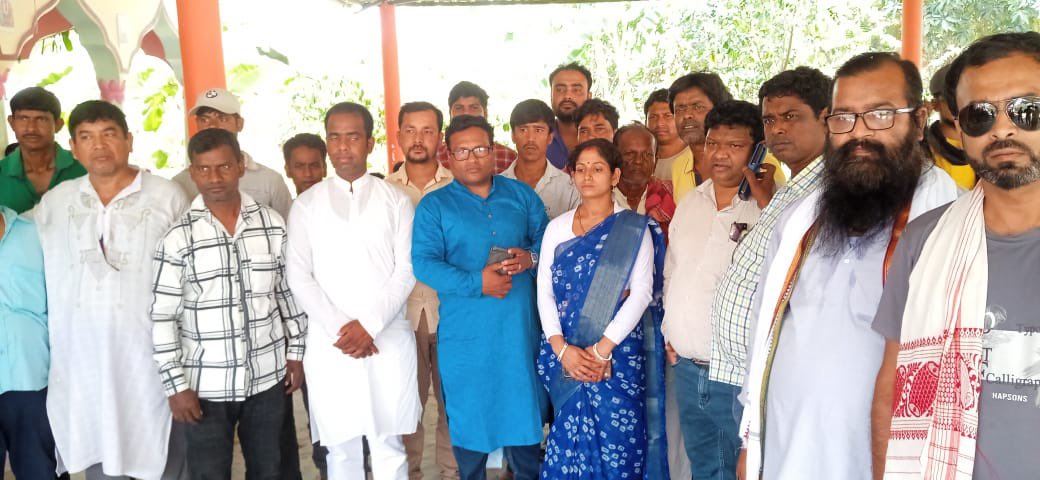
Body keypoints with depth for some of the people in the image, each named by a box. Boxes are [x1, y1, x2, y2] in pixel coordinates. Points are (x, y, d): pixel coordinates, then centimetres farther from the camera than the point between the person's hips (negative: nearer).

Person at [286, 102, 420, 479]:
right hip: (329, 342, 1)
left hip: (388, 338, 0)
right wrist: (339, 328, -10)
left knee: (389, 444, 5)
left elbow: (406, 270, -1)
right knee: (340, 447, 7)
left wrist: (369, 324, -11)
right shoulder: (306, 205, 7)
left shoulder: (395, 201, 5)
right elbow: (298, 276, 1)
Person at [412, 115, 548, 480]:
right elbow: (424, 263, -11)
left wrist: (530, 258, -11)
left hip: (519, 326, 2)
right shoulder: (434, 205, 0)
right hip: (465, 331, -2)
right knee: (469, 414, 10)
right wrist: (477, 282, -22)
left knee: (523, 408, 11)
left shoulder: (522, 195, 9)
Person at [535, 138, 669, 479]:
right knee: (569, 440, 6)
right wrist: (561, 348, -9)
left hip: (617, 353, -2)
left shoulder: (634, 229, 0)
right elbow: (544, 291, 3)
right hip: (565, 354, 2)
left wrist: (602, 349, -14)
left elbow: (641, 293, -7)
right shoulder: (557, 228, 8)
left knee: (617, 442, 1)